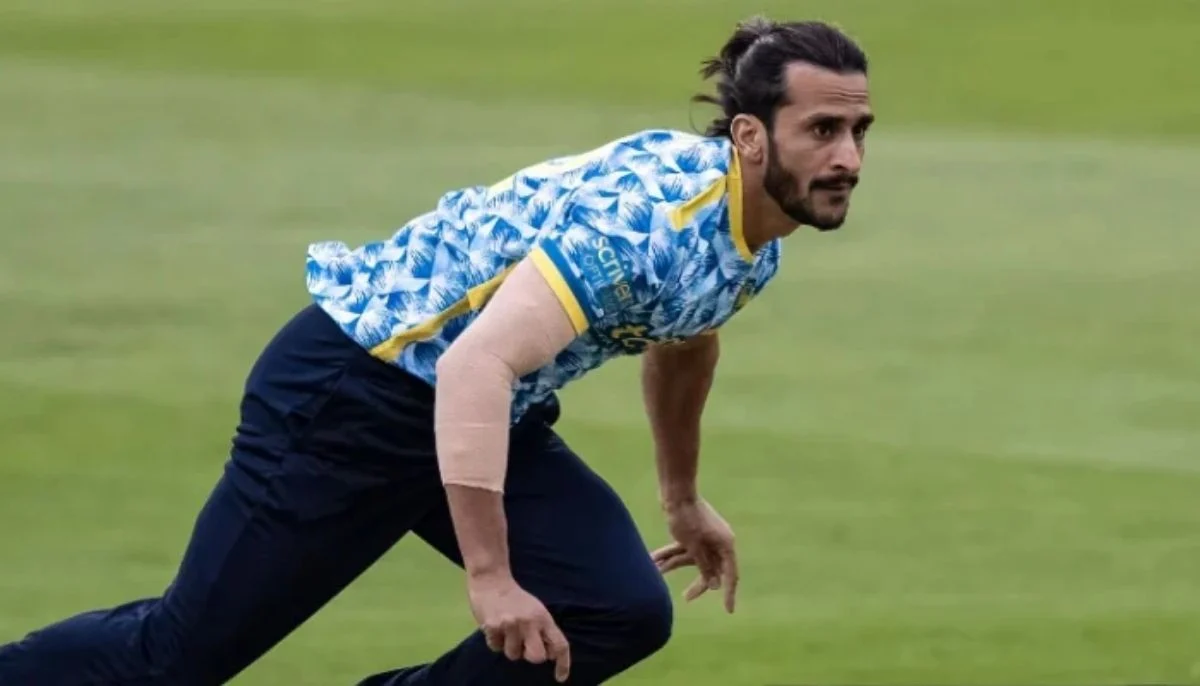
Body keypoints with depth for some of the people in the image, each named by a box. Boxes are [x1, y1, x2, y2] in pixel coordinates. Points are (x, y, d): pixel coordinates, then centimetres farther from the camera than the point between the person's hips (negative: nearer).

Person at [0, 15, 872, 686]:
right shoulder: (645, 217, -32)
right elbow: (474, 366, -39)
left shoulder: (754, 235, -2)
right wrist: (489, 576, -39)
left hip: (485, 412, 9)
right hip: (350, 387, -9)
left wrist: (684, 499, 34)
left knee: (623, 613, -8)